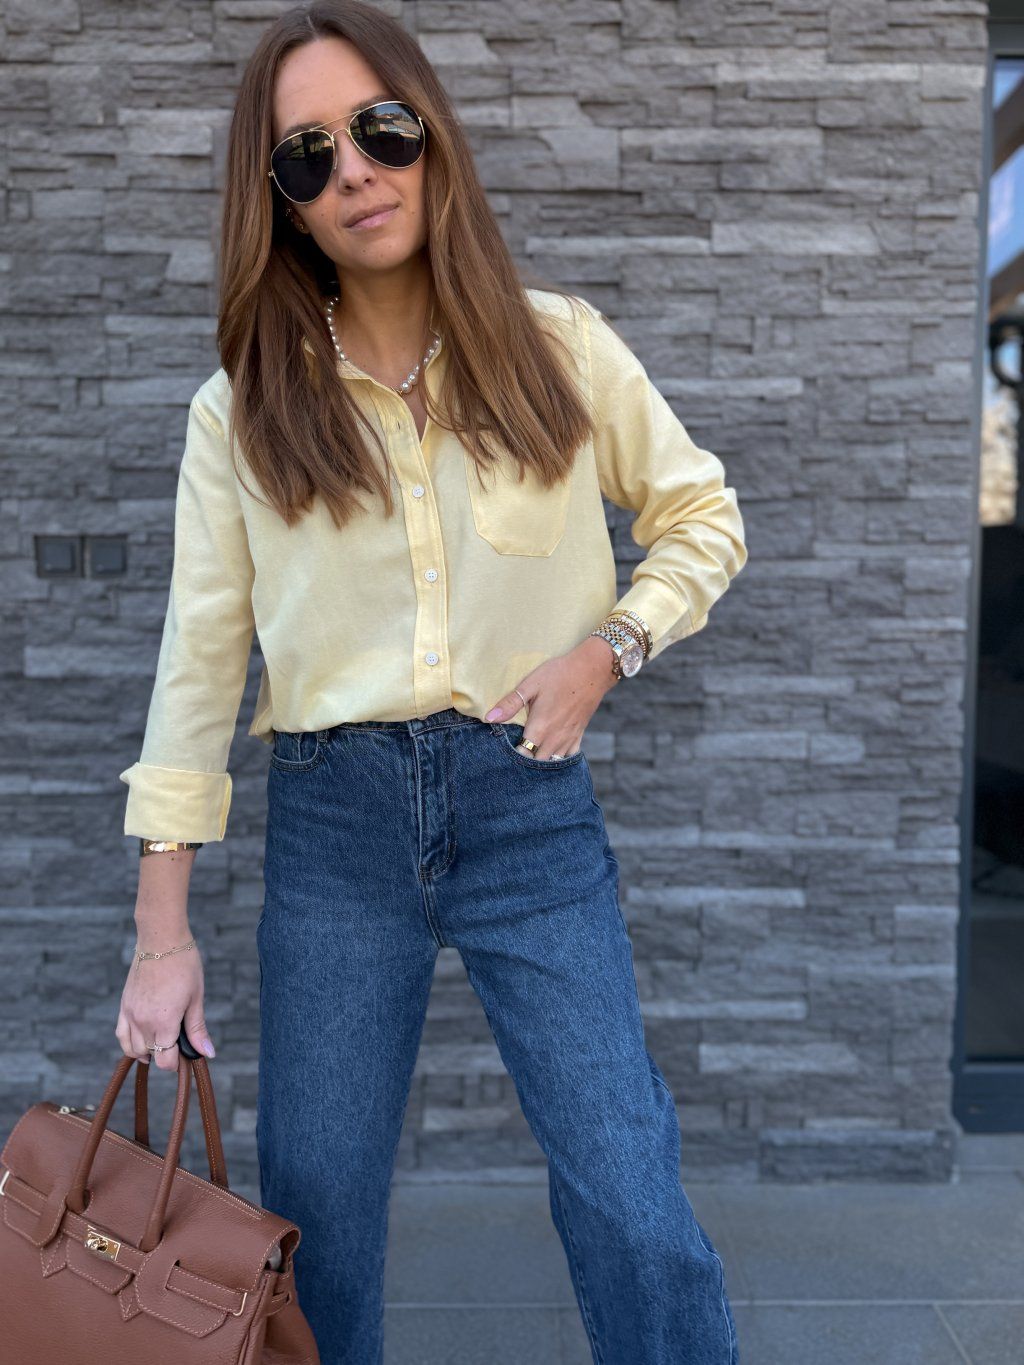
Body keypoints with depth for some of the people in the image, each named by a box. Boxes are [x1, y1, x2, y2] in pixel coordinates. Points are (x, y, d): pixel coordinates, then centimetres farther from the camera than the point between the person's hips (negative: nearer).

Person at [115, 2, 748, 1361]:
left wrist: (605, 650, -6)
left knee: (632, 1207, 0)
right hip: (333, 819, 1)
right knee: (315, 1210, 11)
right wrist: (164, 931, 0)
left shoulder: (563, 350, 1)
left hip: (530, 802, 0)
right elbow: (198, 662, 2)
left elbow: (704, 517, 12)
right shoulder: (240, 412, 1)